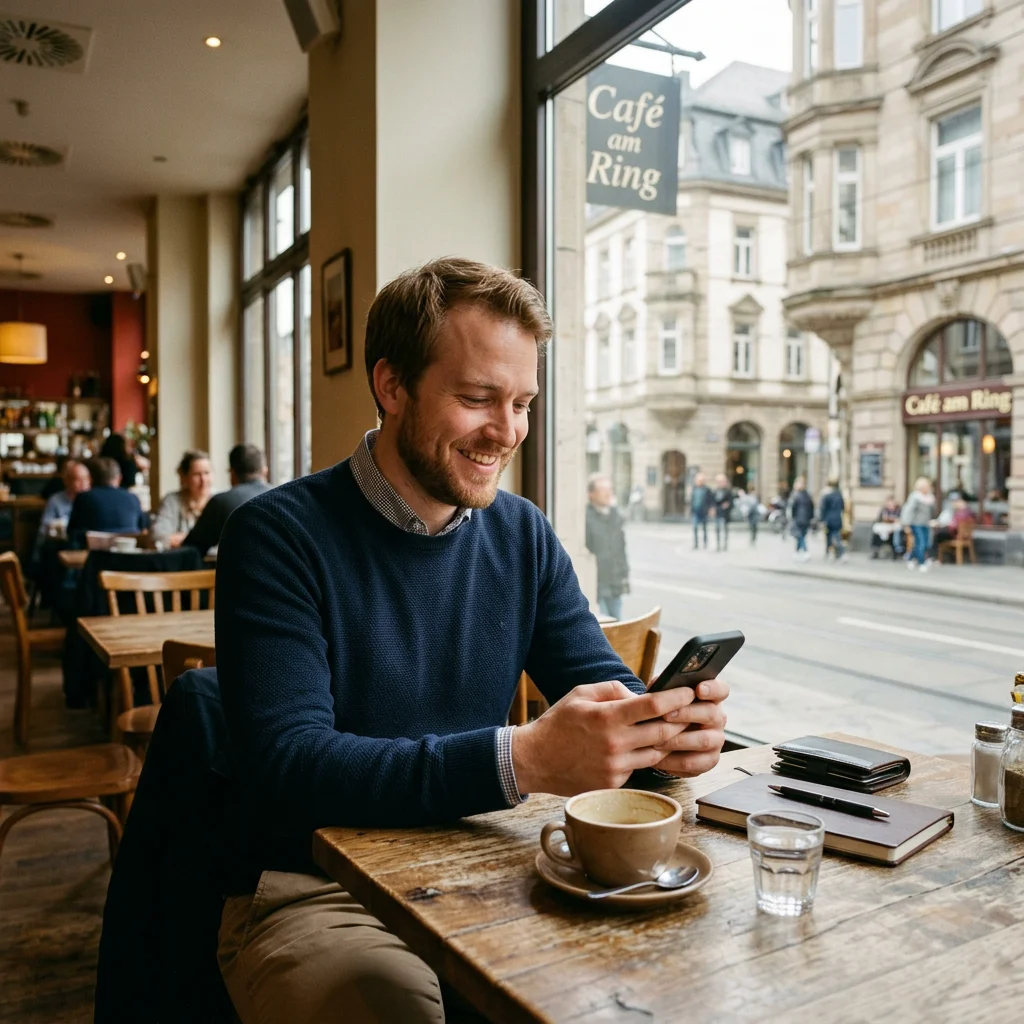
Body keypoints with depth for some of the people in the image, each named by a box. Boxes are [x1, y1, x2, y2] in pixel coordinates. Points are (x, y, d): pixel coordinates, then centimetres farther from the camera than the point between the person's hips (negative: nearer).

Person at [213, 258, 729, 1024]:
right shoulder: (280, 536, -14)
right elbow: (290, 767, -23)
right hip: (313, 896, -4)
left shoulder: (524, 536, 3)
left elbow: (604, 681, 2)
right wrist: (523, 760, -35)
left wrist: (664, 730, -23)